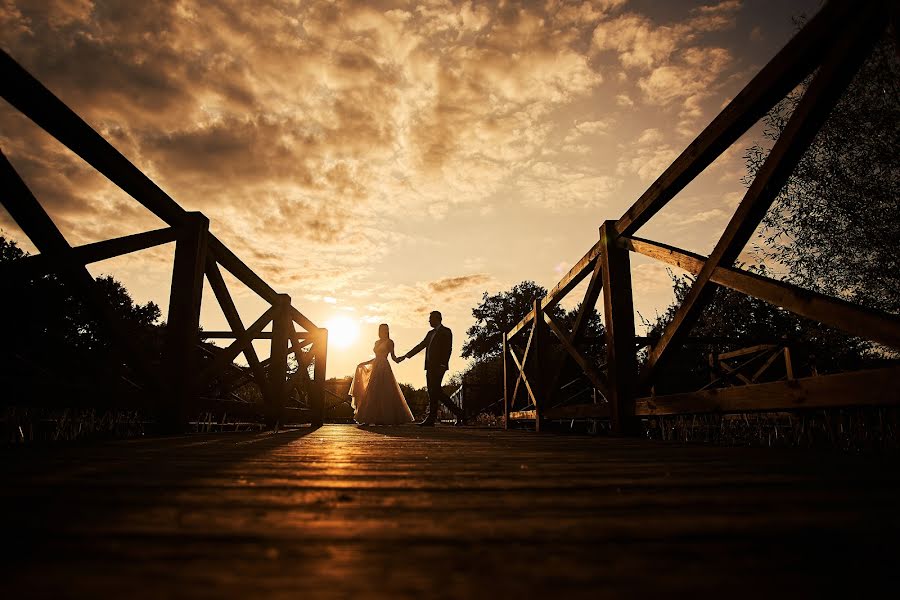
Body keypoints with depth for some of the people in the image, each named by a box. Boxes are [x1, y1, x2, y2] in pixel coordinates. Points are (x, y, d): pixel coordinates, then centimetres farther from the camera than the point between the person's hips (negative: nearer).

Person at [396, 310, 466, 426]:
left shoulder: (446, 331, 0)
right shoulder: (430, 333, 23)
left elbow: (447, 349, -9)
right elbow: (421, 346, 22)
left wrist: (443, 365, -18)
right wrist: (405, 356, 18)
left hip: (438, 366, -8)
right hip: (430, 366, 8)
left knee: (434, 392, -10)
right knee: (436, 392, 5)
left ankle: (431, 419, -8)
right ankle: (458, 413, 8)